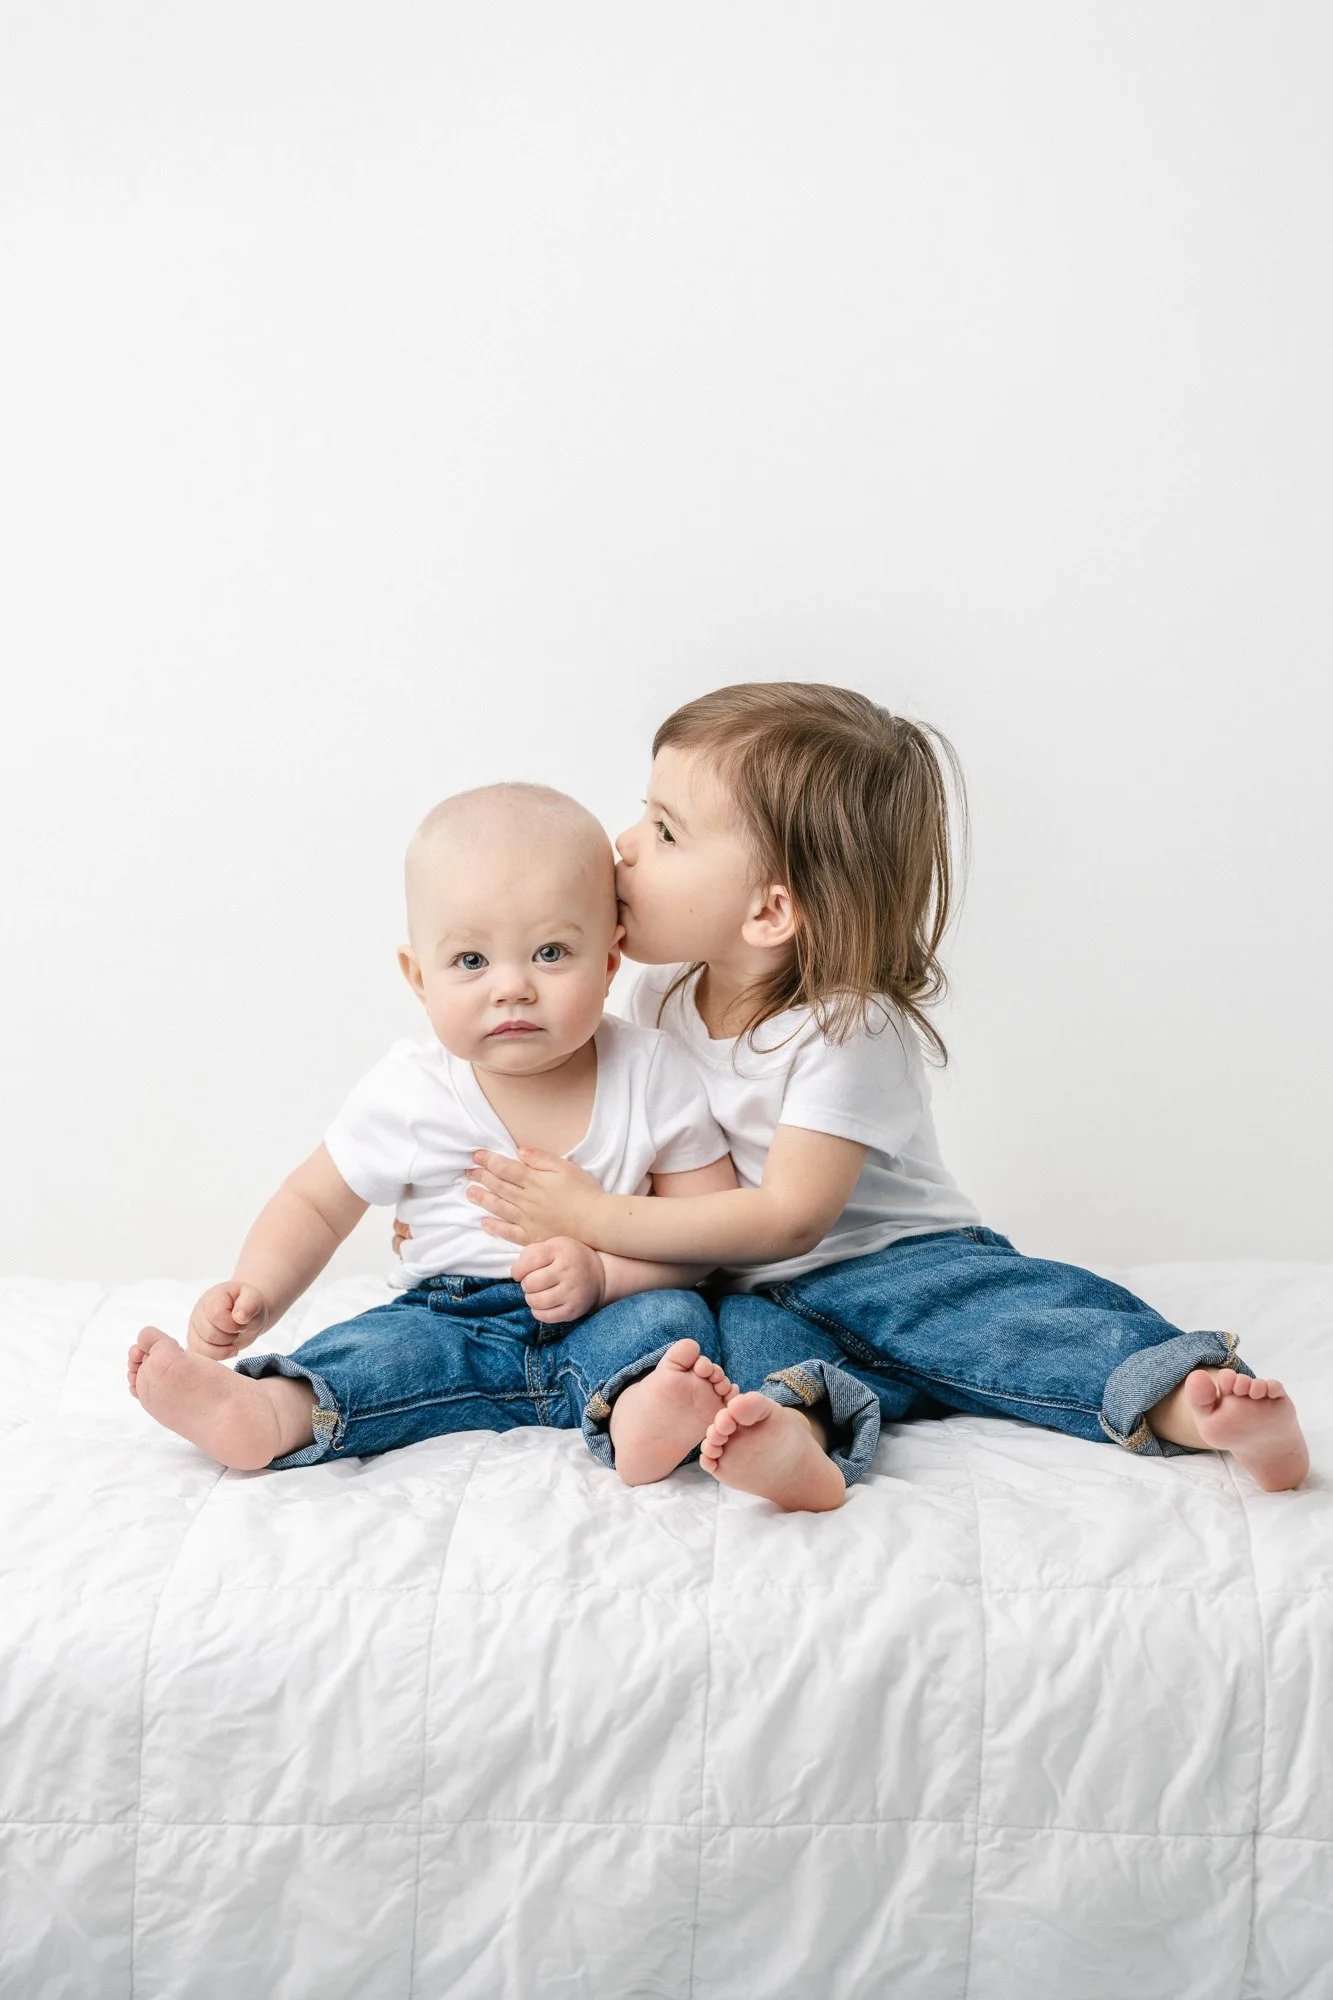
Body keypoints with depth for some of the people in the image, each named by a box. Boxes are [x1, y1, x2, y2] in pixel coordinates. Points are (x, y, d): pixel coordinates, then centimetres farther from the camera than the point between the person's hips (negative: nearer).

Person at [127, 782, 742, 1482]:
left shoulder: (652, 1073, -5)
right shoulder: (409, 1092, -5)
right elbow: (313, 1205, 5)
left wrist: (604, 1273, -21)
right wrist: (255, 1295, -15)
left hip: (609, 1319, 0)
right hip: (452, 1324, 1)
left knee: (674, 1317, -29)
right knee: (386, 1346, -27)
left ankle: (635, 1414, -58)